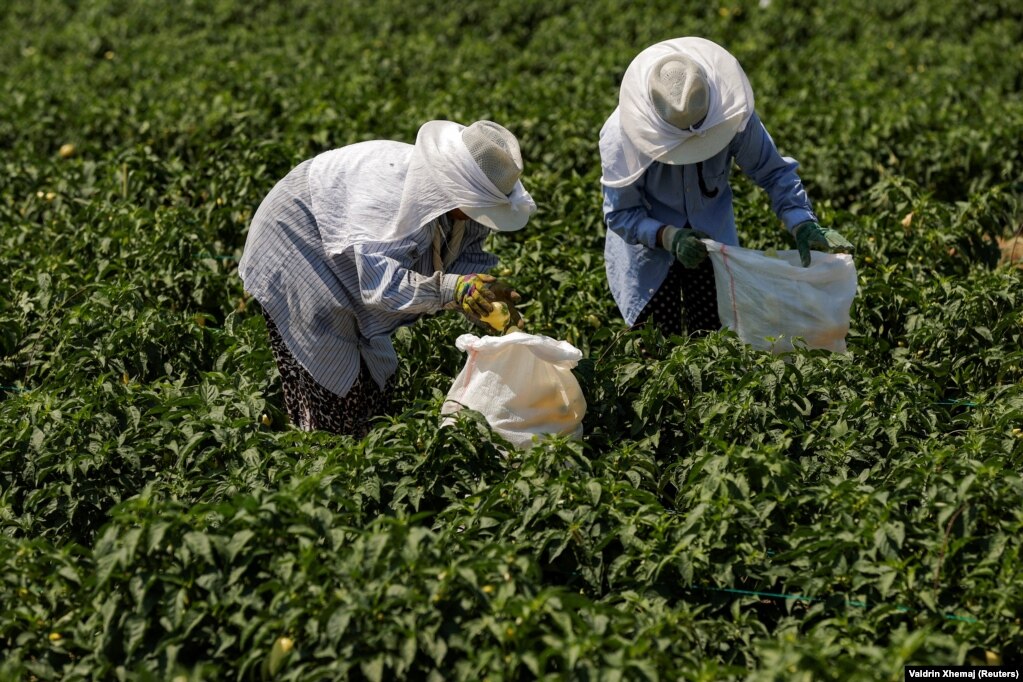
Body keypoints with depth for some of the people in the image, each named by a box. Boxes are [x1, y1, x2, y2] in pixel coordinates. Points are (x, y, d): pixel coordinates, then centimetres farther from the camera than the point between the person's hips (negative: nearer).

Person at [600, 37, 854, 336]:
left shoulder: (732, 115, -24)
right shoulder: (619, 137, -29)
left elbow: (773, 172, -11)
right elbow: (620, 214, -19)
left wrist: (803, 224, -26)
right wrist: (669, 237, -36)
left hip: (713, 239, 2)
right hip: (649, 246, -2)